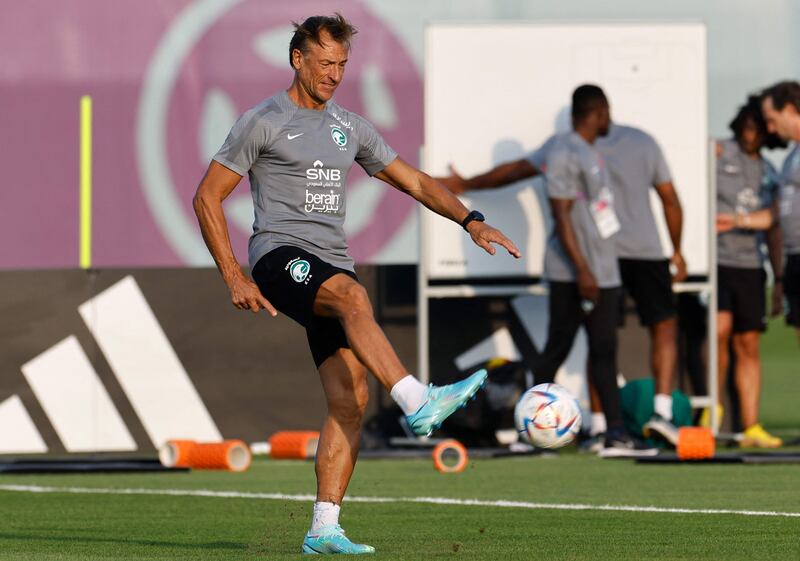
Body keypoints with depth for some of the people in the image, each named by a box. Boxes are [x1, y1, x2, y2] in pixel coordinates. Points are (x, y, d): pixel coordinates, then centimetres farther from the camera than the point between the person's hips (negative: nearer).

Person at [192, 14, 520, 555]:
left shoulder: (349, 127, 18)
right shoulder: (263, 122, 1)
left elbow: (414, 181, 23)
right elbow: (208, 196, 0)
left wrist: (472, 221, 7)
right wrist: (235, 278, -8)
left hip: (332, 267, 6)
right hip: (279, 256, -6)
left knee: (351, 399, -7)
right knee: (354, 297, -37)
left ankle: (324, 529, -5)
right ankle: (418, 403, -52)